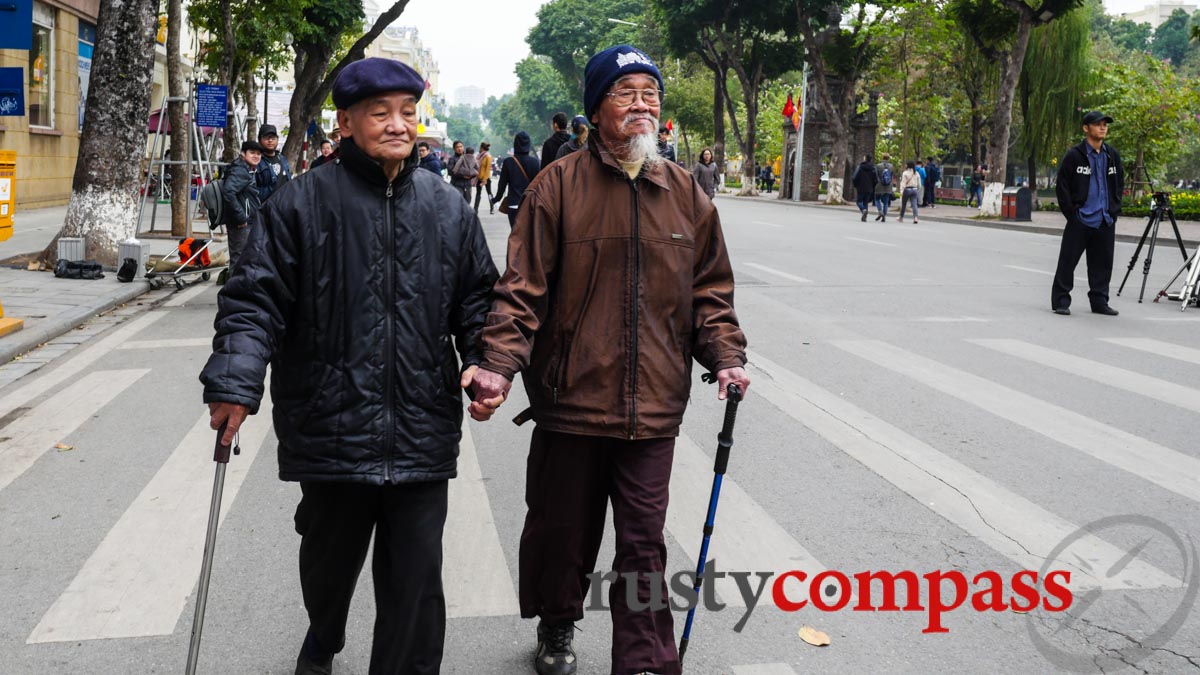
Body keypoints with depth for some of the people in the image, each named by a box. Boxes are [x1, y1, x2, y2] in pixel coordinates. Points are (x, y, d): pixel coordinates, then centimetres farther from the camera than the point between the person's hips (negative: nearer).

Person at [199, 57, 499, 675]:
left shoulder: (448, 207, 6)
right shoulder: (303, 203, -4)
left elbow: (478, 297, 12)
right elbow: (256, 298, -6)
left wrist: (483, 362, -3)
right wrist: (234, 382, -17)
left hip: (422, 434, 1)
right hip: (331, 425, -1)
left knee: (416, 578, 4)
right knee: (328, 559, 21)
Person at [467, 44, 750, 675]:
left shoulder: (684, 191, 7)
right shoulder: (558, 185, -4)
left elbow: (709, 289, 12)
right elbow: (522, 288, -7)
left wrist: (725, 357, 0)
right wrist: (499, 364, -18)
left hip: (652, 406, 2)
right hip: (570, 396, -1)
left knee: (643, 541, 6)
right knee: (561, 528, 16)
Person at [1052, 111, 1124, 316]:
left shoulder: (1112, 155, 11)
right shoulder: (1074, 155, -5)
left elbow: (1119, 183, 20)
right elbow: (1062, 186, -4)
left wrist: (1114, 209, 10)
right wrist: (1071, 212, -8)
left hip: (1106, 221, 5)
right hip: (1080, 220, -5)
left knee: (1102, 263, 9)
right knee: (1068, 261, -4)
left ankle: (1099, 301, 19)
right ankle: (1060, 301, 4)